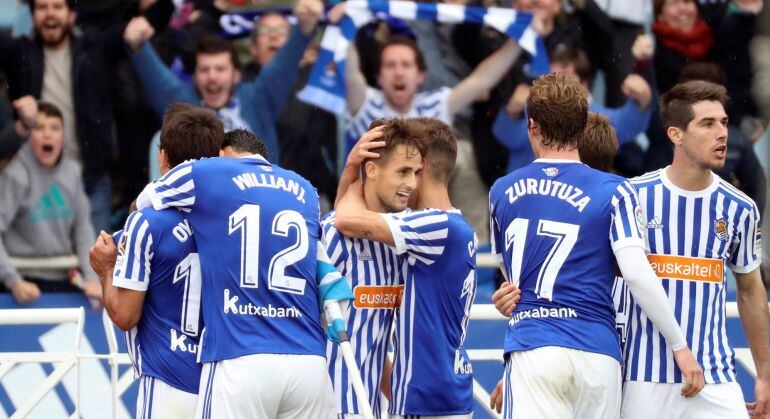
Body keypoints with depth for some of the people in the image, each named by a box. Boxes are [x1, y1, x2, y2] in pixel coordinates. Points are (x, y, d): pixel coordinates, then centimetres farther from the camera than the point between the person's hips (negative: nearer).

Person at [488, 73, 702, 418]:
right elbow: (637, 274, -8)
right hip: (598, 354, 0)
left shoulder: (501, 192, 10)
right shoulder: (612, 191, 0)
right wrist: (680, 346, -2)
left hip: (530, 349, 0)